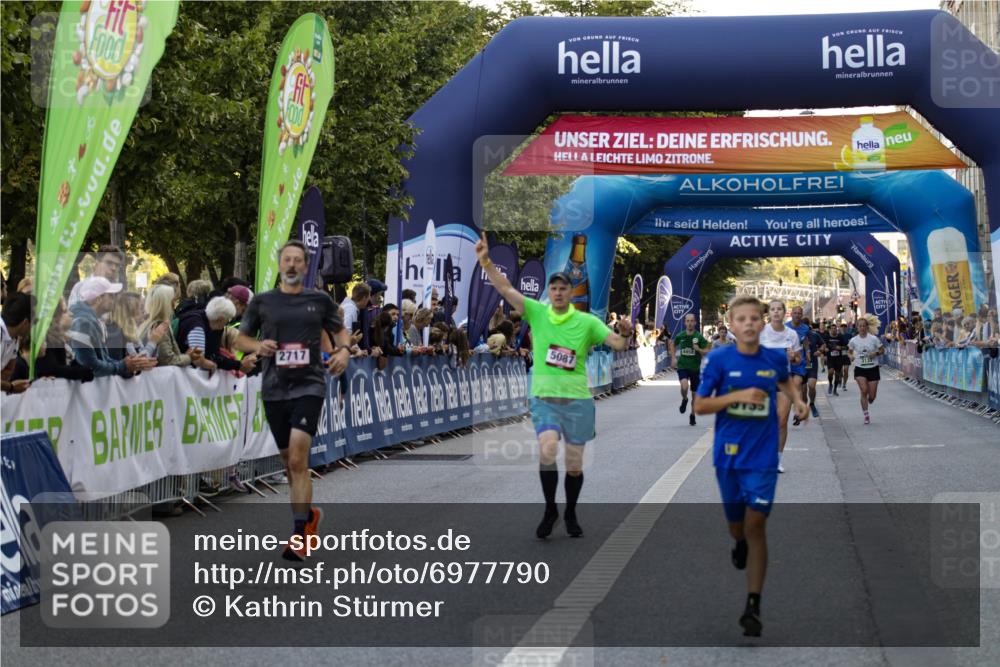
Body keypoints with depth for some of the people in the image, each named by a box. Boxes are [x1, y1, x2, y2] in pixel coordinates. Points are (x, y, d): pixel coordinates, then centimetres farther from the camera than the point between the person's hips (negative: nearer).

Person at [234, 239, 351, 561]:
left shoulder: (320, 300, 4)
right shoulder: (262, 302, 6)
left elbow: (340, 330, 17)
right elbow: (241, 338, 13)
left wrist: (345, 349, -4)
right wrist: (257, 346, -8)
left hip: (309, 386, -3)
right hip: (274, 389, 3)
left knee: (298, 460, -16)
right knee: (290, 462, 13)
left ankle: (299, 536, -13)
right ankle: (309, 514, 37)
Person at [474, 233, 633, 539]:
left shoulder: (587, 321, -1)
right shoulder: (536, 312, 1)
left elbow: (617, 343, -6)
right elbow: (505, 288, -6)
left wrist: (626, 335, -29)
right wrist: (485, 261, -17)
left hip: (577, 400, 1)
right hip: (544, 398, -1)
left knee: (574, 463, 6)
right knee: (547, 450, -23)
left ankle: (571, 514, 29)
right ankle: (550, 510, -4)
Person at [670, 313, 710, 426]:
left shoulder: (699, 336, -7)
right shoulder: (680, 335, -2)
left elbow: (707, 351, -4)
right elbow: (673, 344, 18)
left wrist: (699, 349, -23)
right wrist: (674, 358, 7)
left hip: (695, 367, 0)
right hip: (682, 366, 0)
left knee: (695, 394, 9)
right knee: (684, 386, -27)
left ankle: (692, 416, 28)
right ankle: (684, 400, 7)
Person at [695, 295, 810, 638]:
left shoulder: (776, 358, -3)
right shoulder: (719, 359, -9)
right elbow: (700, 406, -8)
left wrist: (797, 400, 1)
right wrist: (738, 395, -20)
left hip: (762, 457, -1)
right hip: (728, 455, 1)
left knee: (756, 525, -8)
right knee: (736, 524, 16)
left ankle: (753, 606, -7)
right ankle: (739, 545, 54)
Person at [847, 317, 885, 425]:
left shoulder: (873, 339, -7)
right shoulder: (853, 341, -3)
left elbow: (882, 350, 2)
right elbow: (849, 351, 12)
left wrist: (876, 353, -18)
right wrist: (851, 356, -10)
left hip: (873, 368, 0)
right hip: (860, 369, 0)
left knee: (872, 396, 1)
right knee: (864, 391, -18)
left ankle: (868, 404, 39)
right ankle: (866, 415, -5)